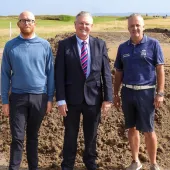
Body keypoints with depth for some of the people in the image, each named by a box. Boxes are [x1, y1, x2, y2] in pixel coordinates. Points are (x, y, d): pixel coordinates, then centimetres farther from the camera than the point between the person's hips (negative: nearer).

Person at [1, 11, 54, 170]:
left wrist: (50, 98, 0)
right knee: (17, 137, 1)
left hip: (39, 97, 1)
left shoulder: (44, 45, -1)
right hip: (18, 97, -1)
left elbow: (50, 72, 2)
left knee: (33, 136, 14)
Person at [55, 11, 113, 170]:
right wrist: (60, 100, -11)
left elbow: (106, 73, 1)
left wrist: (108, 98, -4)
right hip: (72, 97, -1)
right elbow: (59, 74, -6)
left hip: (93, 97, 2)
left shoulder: (100, 44, 2)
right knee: (70, 135, 12)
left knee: (91, 134, 16)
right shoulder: (64, 45, -4)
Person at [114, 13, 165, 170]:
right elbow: (119, 73, 12)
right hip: (127, 92, 4)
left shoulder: (153, 44, -5)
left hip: (146, 92, -4)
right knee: (132, 128, 13)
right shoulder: (123, 47, 6)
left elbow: (160, 70, -5)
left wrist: (160, 93, -10)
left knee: (148, 131, 2)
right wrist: (116, 94, 11)